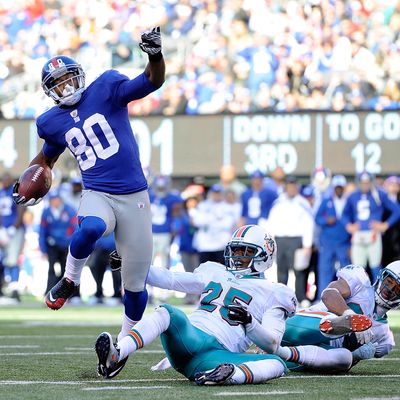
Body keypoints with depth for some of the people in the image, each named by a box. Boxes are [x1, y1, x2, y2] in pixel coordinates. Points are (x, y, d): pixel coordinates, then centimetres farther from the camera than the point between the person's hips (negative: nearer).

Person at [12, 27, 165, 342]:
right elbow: (49, 154, 29)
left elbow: (152, 82, -12)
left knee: (136, 286, 2)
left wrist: (155, 55, -31)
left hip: (134, 197, -1)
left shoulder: (105, 90, -2)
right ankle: (70, 281, -11)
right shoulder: (53, 122, 9)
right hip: (97, 195, 1)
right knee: (91, 228, -38)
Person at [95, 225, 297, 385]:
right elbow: (170, 280, 24)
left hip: (219, 354, -2)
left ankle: (230, 376, -61)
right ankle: (115, 356, -53)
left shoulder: (272, 294, 14)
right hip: (189, 338, 3)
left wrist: (249, 322, -16)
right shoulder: (215, 273, 27)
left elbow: (272, 345, 3)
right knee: (165, 312, -29)